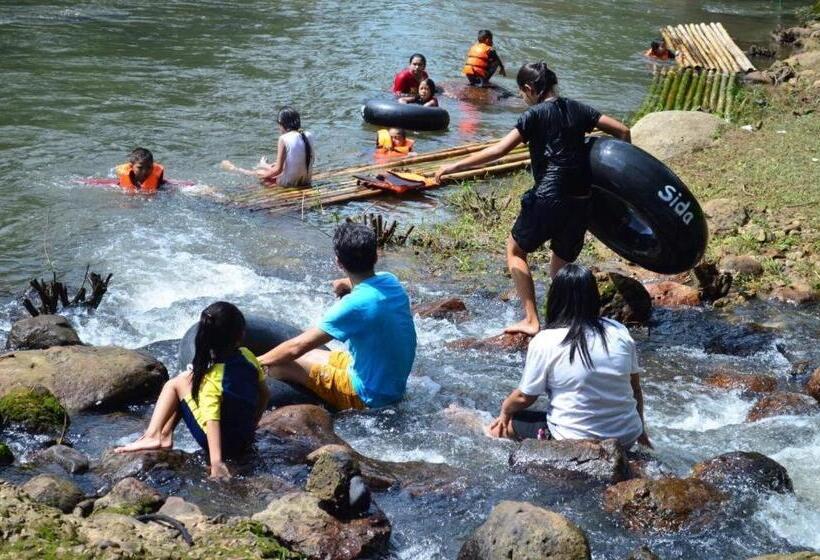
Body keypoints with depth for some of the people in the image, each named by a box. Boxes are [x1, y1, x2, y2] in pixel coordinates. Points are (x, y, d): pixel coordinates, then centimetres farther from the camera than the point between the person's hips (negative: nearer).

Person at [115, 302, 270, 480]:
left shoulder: (212, 378, -25)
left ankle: (154, 436, 2)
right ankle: (163, 435, 14)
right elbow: (264, 395, 5)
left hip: (222, 442, -6)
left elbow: (212, 421, -32)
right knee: (190, 378, 15)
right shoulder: (248, 357, -8)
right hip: (246, 439, 6)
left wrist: (216, 463, -37)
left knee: (176, 384, 1)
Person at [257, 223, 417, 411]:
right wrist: (348, 283, 9)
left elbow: (297, 347, -21)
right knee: (307, 355, 21)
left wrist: (256, 362, -7)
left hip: (369, 397, -8)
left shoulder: (355, 305, -28)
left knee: (281, 362, -5)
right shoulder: (390, 281, -4)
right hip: (395, 386, 8)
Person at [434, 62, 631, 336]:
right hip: (582, 201, 6)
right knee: (561, 265, 20)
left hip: (548, 197, -5)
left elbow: (498, 151, -11)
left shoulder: (536, 114, -4)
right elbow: (623, 131, 8)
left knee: (515, 250, 15)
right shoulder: (577, 109, 12)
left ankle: (531, 320, 6)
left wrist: (455, 166, -7)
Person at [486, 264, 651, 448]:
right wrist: (641, 432, 24)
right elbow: (636, 389, 8)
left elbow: (524, 397, -2)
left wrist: (505, 410, 20)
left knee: (505, 425, 11)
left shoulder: (545, 342, -11)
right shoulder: (620, 333, -1)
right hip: (627, 438, 5)